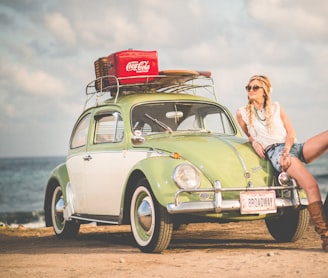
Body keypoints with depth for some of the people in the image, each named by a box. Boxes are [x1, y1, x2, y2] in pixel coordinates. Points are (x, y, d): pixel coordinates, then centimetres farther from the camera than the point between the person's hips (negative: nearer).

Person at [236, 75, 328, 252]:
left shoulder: (276, 108, 19)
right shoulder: (242, 113, 13)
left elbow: (290, 132, 10)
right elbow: (248, 134, 27)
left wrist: (287, 150, -9)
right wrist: (254, 142, 3)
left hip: (292, 146, 5)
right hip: (273, 152, -5)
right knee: (310, 185, -31)